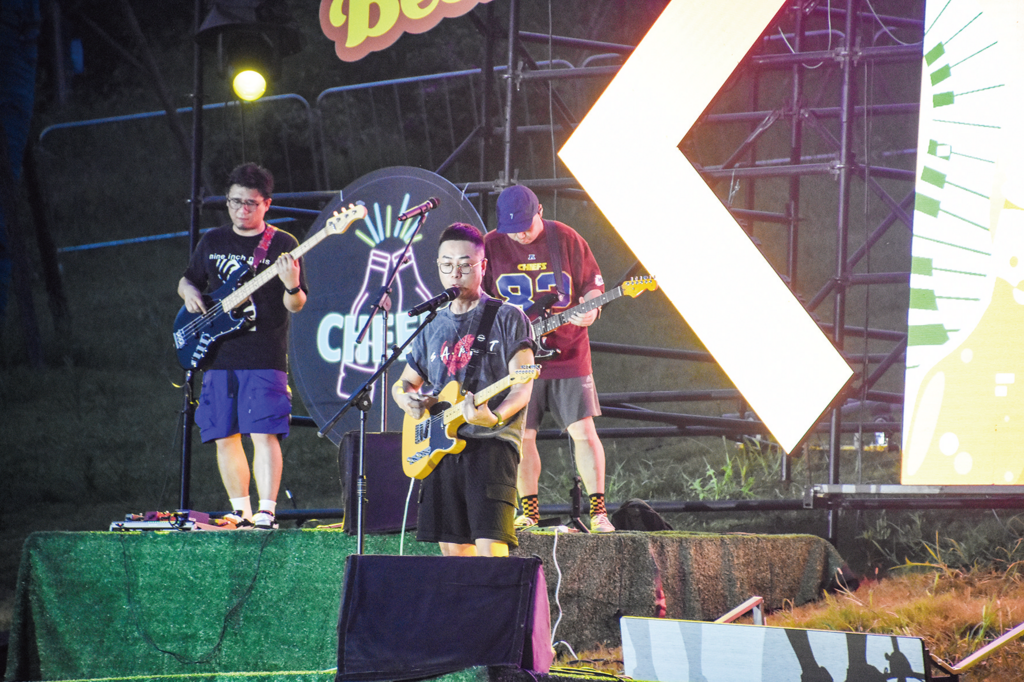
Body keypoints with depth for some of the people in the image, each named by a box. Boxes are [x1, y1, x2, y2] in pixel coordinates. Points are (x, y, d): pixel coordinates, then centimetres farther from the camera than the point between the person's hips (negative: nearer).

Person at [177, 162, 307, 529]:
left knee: (263, 434, -14)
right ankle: (241, 511, 16)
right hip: (218, 357, 5)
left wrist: (292, 286, -24)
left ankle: (266, 513, -17)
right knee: (224, 437, 6)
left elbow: (296, 306, -1)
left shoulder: (282, 245, 2)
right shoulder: (212, 242, 14)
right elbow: (187, 279, 26)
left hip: (264, 358, -5)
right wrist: (189, 293, 3)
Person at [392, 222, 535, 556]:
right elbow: (402, 384, 27)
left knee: (490, 548, -18)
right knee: (453, 551, 4)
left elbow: (522, 387, -6)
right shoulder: (433, 327, 19)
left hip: (490, 444, -6)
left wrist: (494, 417, -26)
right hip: (440, 446, 6)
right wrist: (407, 399, 2)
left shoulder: (507, 318, 3)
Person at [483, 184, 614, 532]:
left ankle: (598, 511, -4)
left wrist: (590, 309, -15)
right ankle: (529, 510, 14)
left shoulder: (566, 239, -1)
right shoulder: (492, 246, 1)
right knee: (521, 436, 2)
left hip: (567, 351, -1)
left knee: (583, 431, -7)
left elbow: (592, 284, 6)